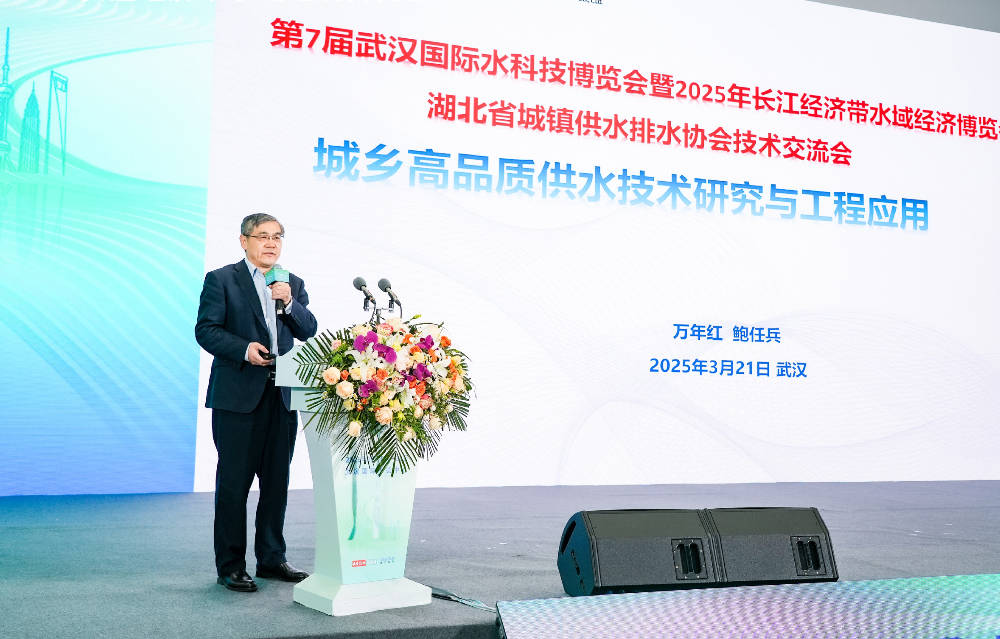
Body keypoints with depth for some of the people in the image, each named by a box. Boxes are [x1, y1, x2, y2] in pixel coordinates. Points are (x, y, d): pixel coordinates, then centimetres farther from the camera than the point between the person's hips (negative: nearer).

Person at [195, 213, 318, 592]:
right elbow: (206, 330, -6)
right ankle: (230, 566, 7)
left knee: (276, 480, 10)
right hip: (237, 395, -5)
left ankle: (271, 558, 22)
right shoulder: (221, 280, 1)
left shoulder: (293, 284, 16)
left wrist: (290, 302, -10)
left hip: (282, 396, 5)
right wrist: (243, 348, -20)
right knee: (234, 482, -1)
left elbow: (309, 331, 7)